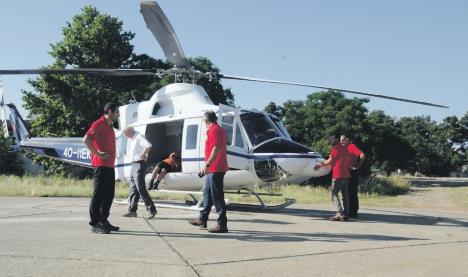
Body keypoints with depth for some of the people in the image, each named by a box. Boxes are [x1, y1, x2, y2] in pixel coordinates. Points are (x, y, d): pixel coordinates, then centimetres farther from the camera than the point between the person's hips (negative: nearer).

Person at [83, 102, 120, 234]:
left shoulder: (109, 126, 19)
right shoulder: (99, 124, -11)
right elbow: (86, 139, -22)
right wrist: (98, 154, -20)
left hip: (109, 166, 10)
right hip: (101, 165, -10)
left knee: (109, 195, 14)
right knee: (98, 195, -6)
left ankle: (103, 221, 22)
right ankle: (95, 224, -2)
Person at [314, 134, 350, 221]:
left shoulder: (335, 148, -5)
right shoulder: (344, 148, 19)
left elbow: (330, 161, -7)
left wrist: (320, 165, 7)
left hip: (338, 174, -8)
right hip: (346, 174, 8)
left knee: (334, 193, -6)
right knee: (345, 194, 6)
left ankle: (340, 213, -17)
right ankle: (346, 214, 3)